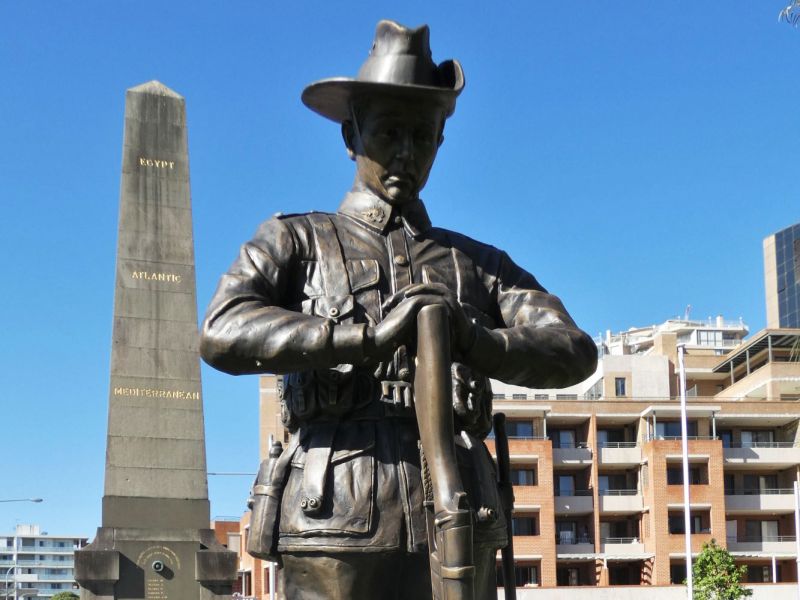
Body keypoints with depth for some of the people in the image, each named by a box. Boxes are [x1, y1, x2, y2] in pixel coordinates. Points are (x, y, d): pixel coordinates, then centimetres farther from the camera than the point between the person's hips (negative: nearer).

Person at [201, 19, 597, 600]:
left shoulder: (479, 262, 24)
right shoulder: (295, 241, 16)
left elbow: (575, 352, 9)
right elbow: (223, 333, -5)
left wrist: (476, 341, -13)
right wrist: (369, 337, -16)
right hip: (338, 523, -3)